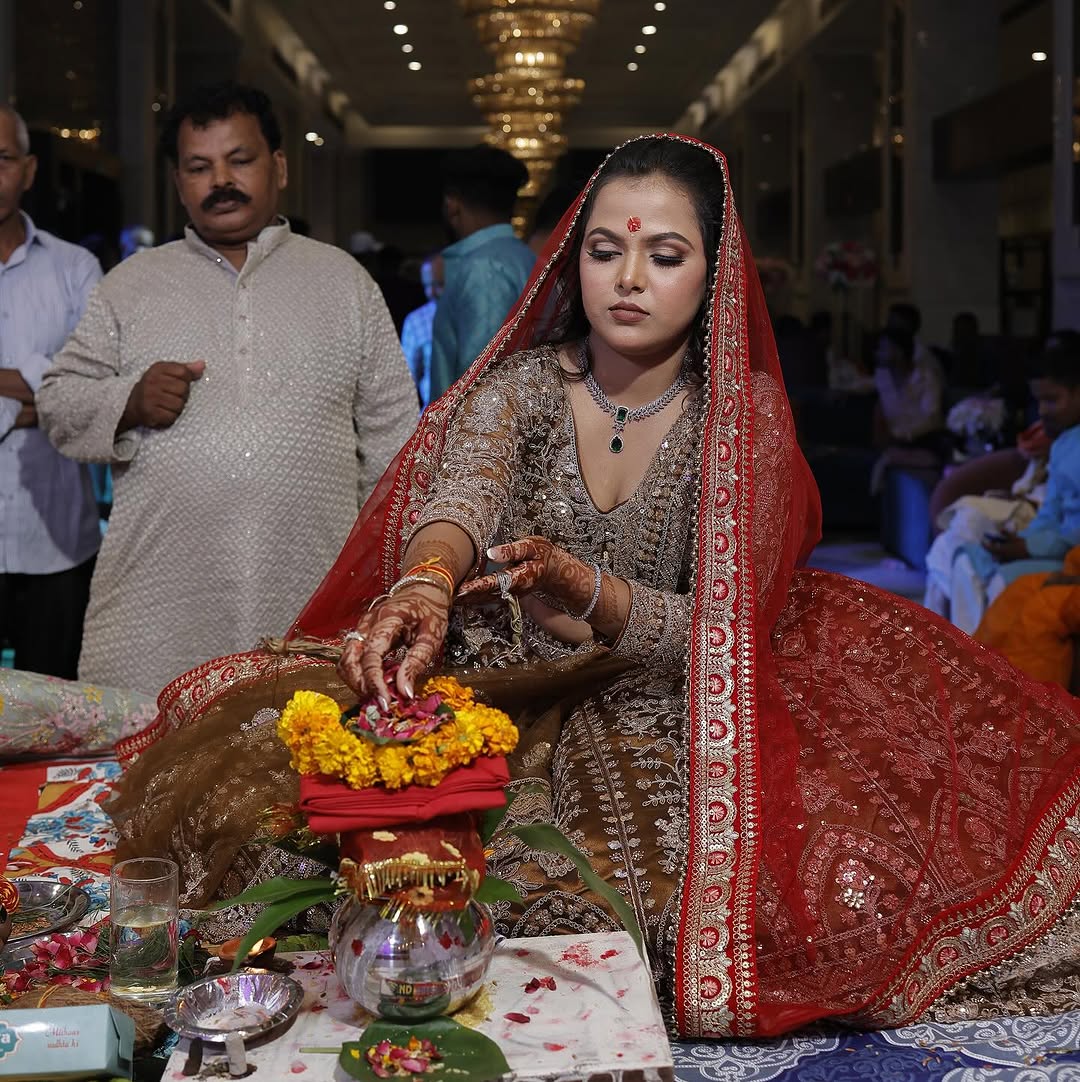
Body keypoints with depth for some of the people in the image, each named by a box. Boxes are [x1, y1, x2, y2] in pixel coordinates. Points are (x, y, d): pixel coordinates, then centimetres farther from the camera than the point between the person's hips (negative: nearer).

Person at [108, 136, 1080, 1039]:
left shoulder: (744, 420, 0)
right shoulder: (523, 383, 3)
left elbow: (722, 628, -9)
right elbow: (463, 495, -20)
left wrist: (591, 593, -29)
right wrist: (425, 583, -45)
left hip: (657, 717, 0)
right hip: (488, 683, 1)